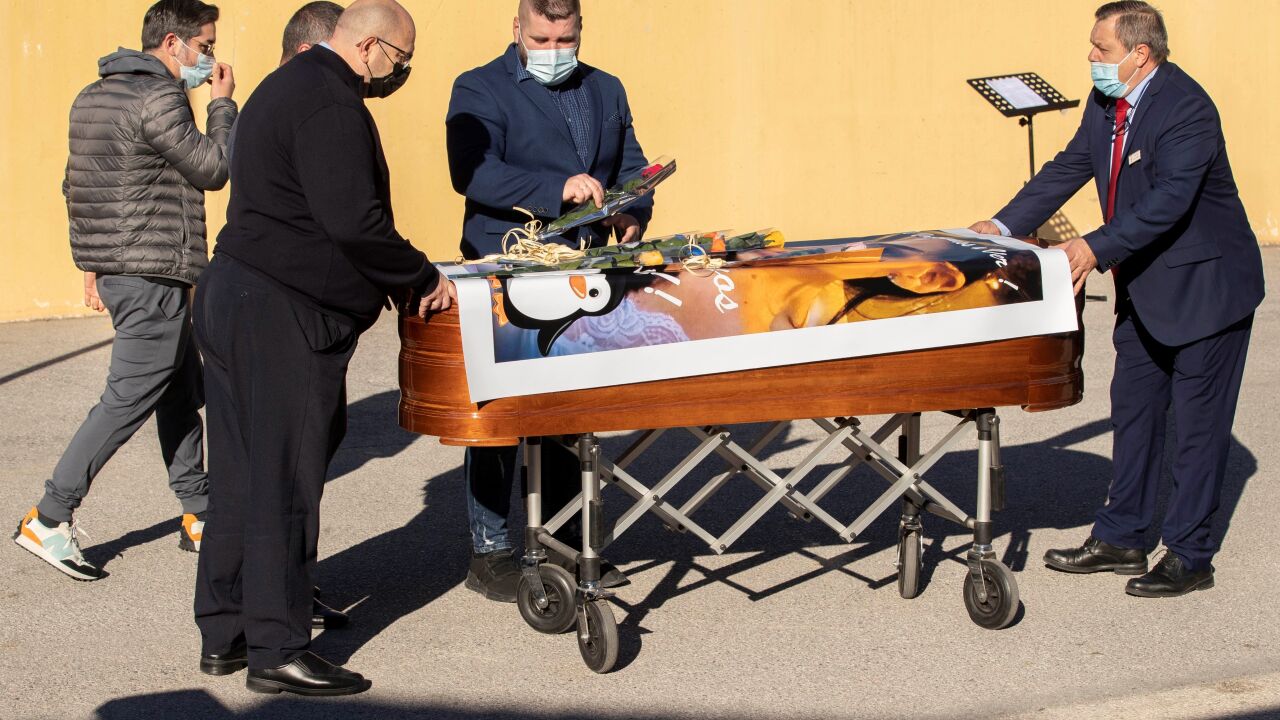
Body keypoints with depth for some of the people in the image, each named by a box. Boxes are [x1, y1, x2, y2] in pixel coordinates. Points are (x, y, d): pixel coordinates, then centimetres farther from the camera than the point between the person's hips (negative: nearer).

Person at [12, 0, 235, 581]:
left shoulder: (92, 96, 14)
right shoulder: (157, 98, -16)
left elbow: (75, 186, 19)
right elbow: (211, 168, -12)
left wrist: (92, 265, 23)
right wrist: (222, 105, 1)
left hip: (116, 270, 10)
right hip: (154, 276, -10)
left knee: (182, 394, 16)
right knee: (127, 401, -6)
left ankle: (199, 517, 22)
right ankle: (48, 521, -5)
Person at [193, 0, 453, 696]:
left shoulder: (289, 85, 19)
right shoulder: (331, 104, -16)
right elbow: (353, 221, -24)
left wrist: (396, 279, 20)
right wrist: (422, 278, -12)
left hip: (230, 297, 11)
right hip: (282, 316, -11)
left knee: (241, 474, 14)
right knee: (286, 477, -6)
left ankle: (223, 634, 20)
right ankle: (276, 650, -2)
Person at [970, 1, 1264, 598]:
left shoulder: (1186, 109, -24)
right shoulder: (1107, 103, 3)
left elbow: (1170, 200, -33)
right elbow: (1069, 167, 10)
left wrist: (1098, 248, -39)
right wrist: (1004, 225, 3)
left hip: (1205, 286, -9)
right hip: (1146, 289, 9)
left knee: (1198, 421, 0)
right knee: (1133, 409, 14)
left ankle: (1189, 557, 8)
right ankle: (1120, 538, 25)